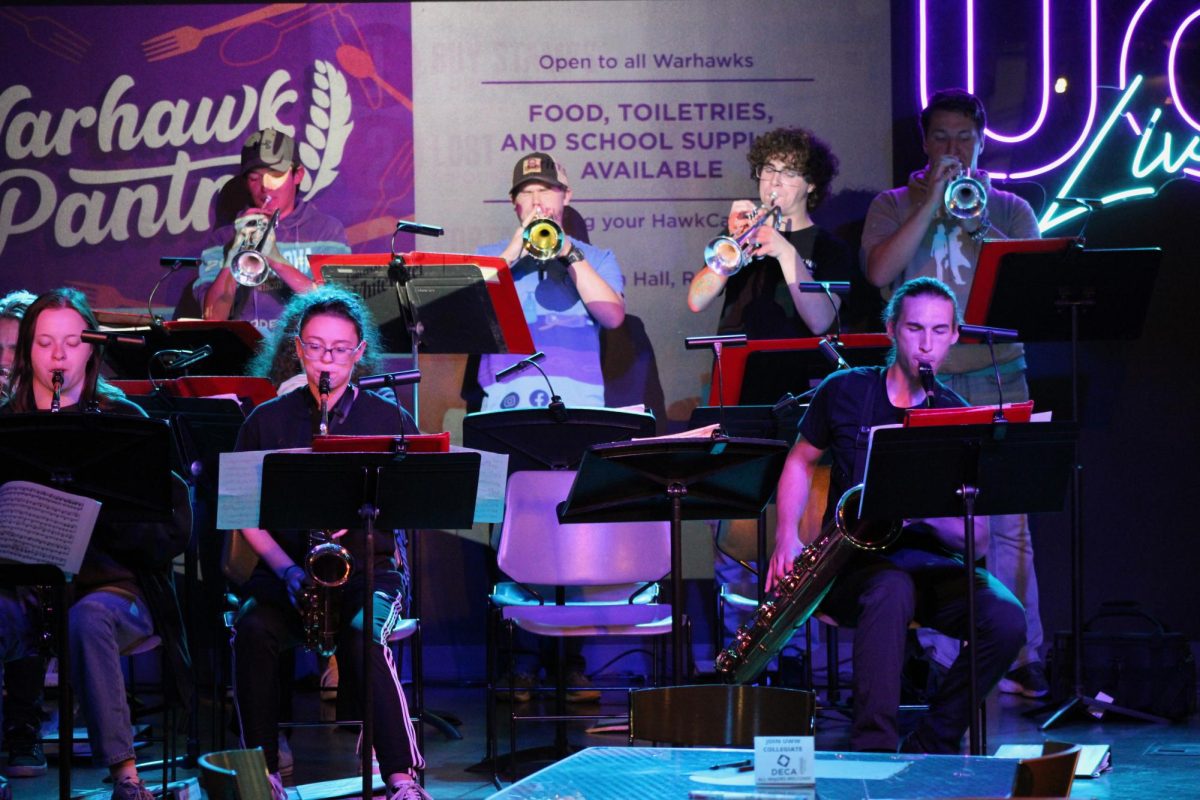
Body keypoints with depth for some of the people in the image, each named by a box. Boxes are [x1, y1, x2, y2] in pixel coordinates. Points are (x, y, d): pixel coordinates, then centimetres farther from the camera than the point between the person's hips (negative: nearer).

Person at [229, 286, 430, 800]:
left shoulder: (388, 421, 6)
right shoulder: (266, 421, 9)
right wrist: (287, 569, -11)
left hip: (369, 569, -2)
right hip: (286, 568, 2)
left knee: (363, 633, -34)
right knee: (253, 628, -30)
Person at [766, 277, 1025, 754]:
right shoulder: (845, 392, 3)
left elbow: (976, 537, -2)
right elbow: (800, 462, 17)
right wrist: (787, 537, 1)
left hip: (929, 561, 2)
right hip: (853, 561, -2)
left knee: (1005, 619, -28)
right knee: (891, 591, -39)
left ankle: (930, 746, -13)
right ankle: (874, 747, -41)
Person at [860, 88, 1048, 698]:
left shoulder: (1010, 210, 13)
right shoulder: (894, 206, 10)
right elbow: (879, 272, -8)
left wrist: (979, 226, -12)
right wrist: (930, 206, -10)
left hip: (997, 379, 1)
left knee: (1007, 522, -3)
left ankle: (1022, 657, 1)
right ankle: (943, 661, 2)